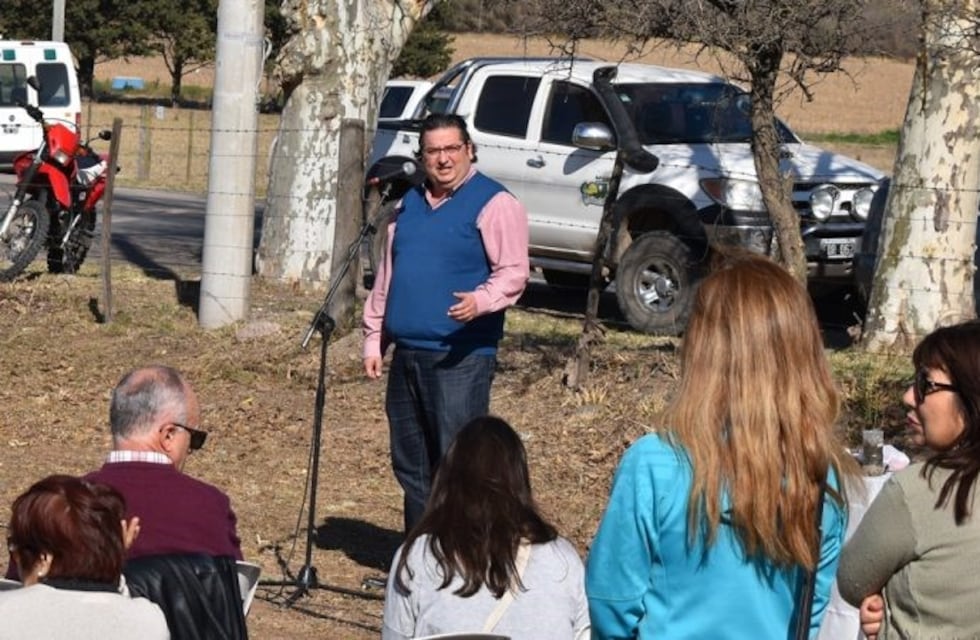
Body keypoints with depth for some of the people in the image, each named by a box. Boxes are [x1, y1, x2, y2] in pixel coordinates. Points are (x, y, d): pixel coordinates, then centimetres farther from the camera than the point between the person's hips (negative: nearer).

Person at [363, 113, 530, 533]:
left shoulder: (494, 203, -4)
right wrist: (374, 338, 17)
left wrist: (482, 300, -31)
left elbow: (513, 272, -11)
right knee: (410, 464, 12)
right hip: (406, 354, 7)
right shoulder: (410, 204, 17)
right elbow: (386, 275, 22)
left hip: (461, 356, -7)